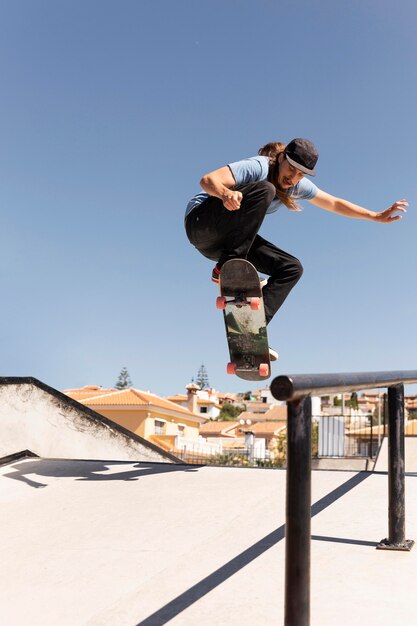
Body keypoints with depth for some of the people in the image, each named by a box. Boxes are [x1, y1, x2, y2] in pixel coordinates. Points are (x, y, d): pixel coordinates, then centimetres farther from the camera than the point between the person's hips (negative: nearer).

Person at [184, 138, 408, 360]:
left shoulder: (297, 185, 3)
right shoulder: (259, 167, -20)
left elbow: (334, 203, 15)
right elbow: (207, 180, -32)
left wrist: (376, 216, 13)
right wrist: (226, 193, -54)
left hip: (227, 239, 8)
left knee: (291, 268, -5)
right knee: (264, 190, -31)